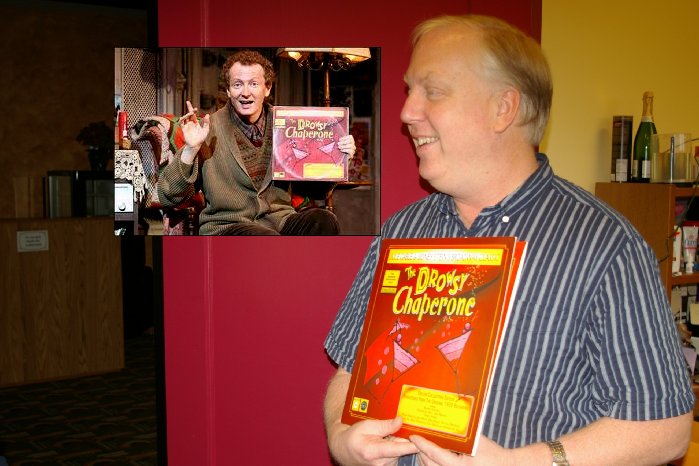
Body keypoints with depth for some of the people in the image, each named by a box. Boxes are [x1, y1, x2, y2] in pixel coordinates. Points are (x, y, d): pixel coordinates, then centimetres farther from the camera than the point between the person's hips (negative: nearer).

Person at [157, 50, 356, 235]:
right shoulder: (208, 129, -1)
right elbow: (168, 197, -4)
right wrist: (191, 149, -18)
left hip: (279, 220, 4)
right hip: (225, 225, -4)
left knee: (324, 220, -27)